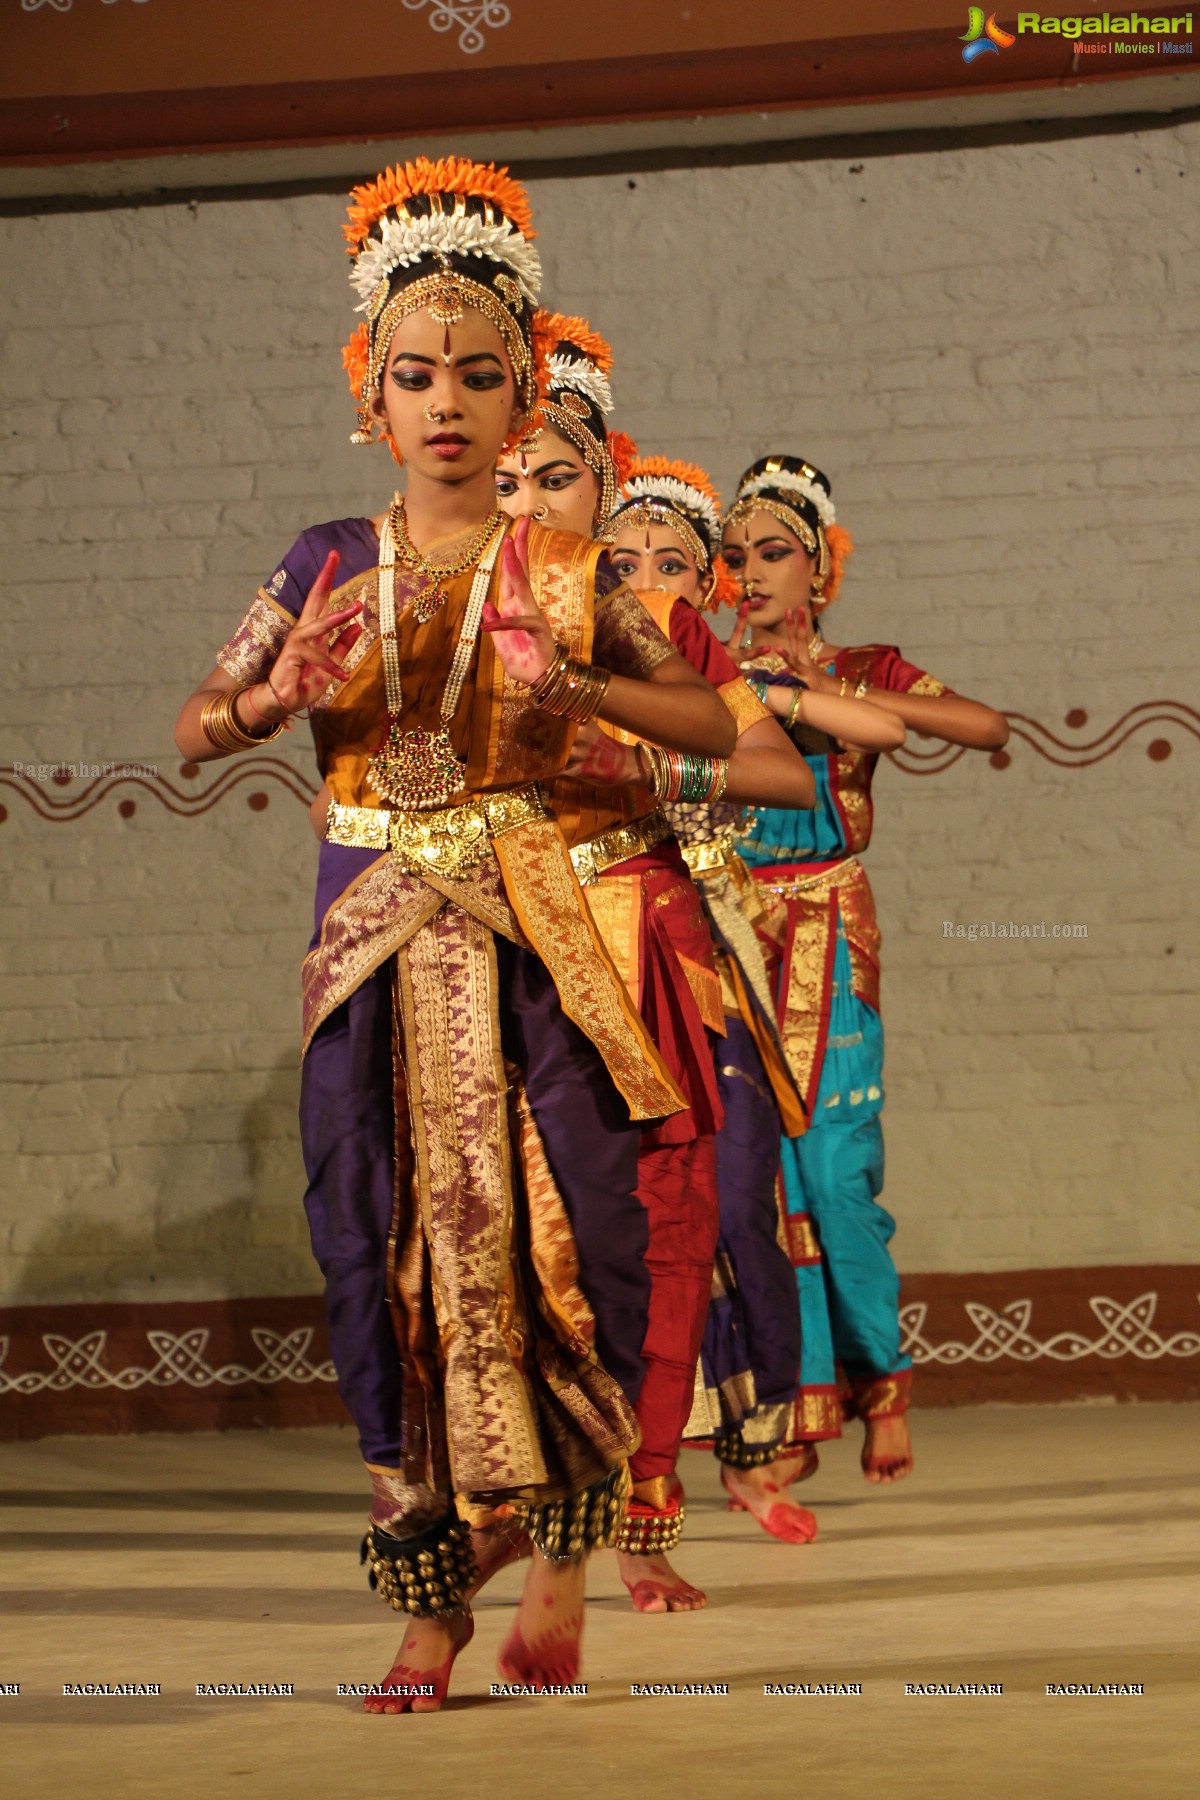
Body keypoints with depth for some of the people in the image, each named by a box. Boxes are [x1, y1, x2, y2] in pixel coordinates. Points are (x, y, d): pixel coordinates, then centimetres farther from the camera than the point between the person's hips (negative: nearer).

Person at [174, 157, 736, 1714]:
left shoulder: (564, 578, 3)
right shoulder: (329, 566, 7)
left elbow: (715, 726, 5)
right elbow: (196, 732, 12)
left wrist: (582, 691, -12)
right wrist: (283, 692, -9)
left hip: (526, 937, -1)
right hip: (375, 935, 2)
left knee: (553, 1228, -11)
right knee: (388, 1248, 0)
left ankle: (562, 1546, 9)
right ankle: (429, 1593, 8)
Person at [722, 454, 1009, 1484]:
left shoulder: (863, 672, 8)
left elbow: (990, 728, -7)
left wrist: (836, 701, -11)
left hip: (826, 944, -2)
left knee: (833, 1172, -10)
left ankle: (880, 1380, 7)